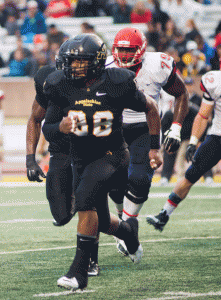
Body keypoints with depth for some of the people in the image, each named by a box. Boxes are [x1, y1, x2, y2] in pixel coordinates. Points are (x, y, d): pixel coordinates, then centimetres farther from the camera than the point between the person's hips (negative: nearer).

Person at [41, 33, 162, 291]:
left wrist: (155, 147, 6)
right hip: (81, 159, 5)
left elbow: (150, 108, 2)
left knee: (84, 200, -28)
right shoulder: (62, 88, -6)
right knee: (100, 222, 11)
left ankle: (80, 270, -24)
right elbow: (46, 130, -1)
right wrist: (60, 127, -25)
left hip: (111, 155, -5)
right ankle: (128, 231, 48)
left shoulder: (116, 85, -14)